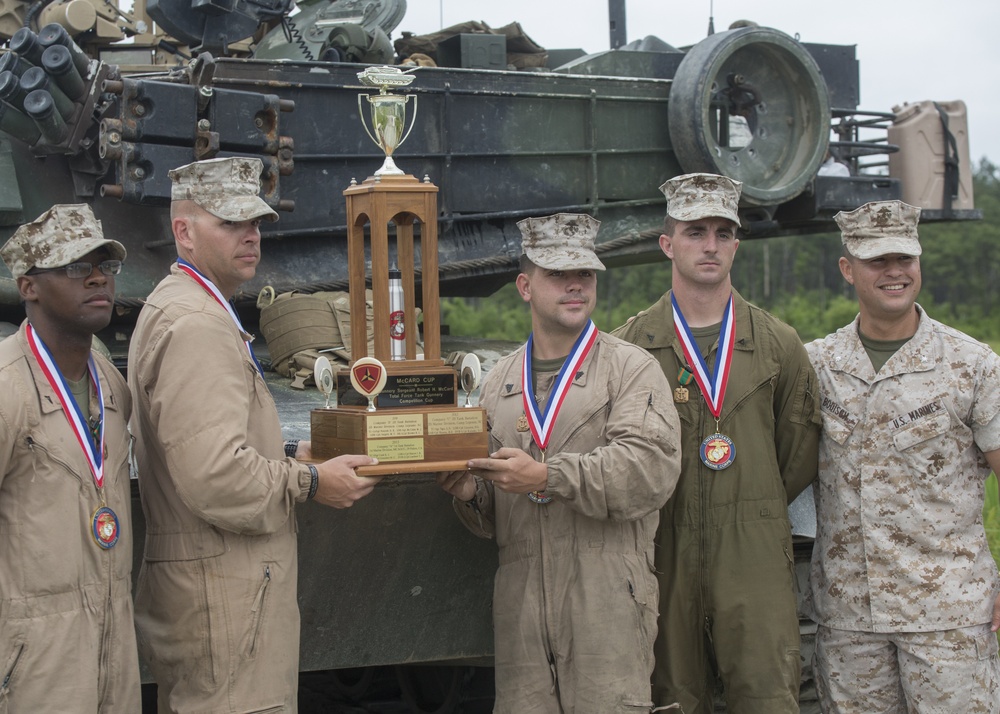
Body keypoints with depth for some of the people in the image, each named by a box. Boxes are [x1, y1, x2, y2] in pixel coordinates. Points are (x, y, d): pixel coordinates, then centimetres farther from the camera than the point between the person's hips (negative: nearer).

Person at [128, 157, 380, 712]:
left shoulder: (175, 308, 18)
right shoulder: (196, 324, -18)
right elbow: (213, 478, -26)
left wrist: (292, 454, 12)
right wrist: (310, 483, -12)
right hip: (223, 597, -11)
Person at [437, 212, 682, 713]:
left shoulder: (632, 369, 3)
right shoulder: (500, 382, 17)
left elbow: (652, 469, -14)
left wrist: (548, 476, -17)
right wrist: (470, 494, -1)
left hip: (607, 604, -4)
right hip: (520, 609, 4)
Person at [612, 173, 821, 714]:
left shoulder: (779, 344, 9)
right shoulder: (629, 345, 5)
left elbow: (801, 453, 14)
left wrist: (754, 509, 11)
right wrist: (655, 512, 4)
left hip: (756, 562, 0)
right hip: (664, 562, 0)